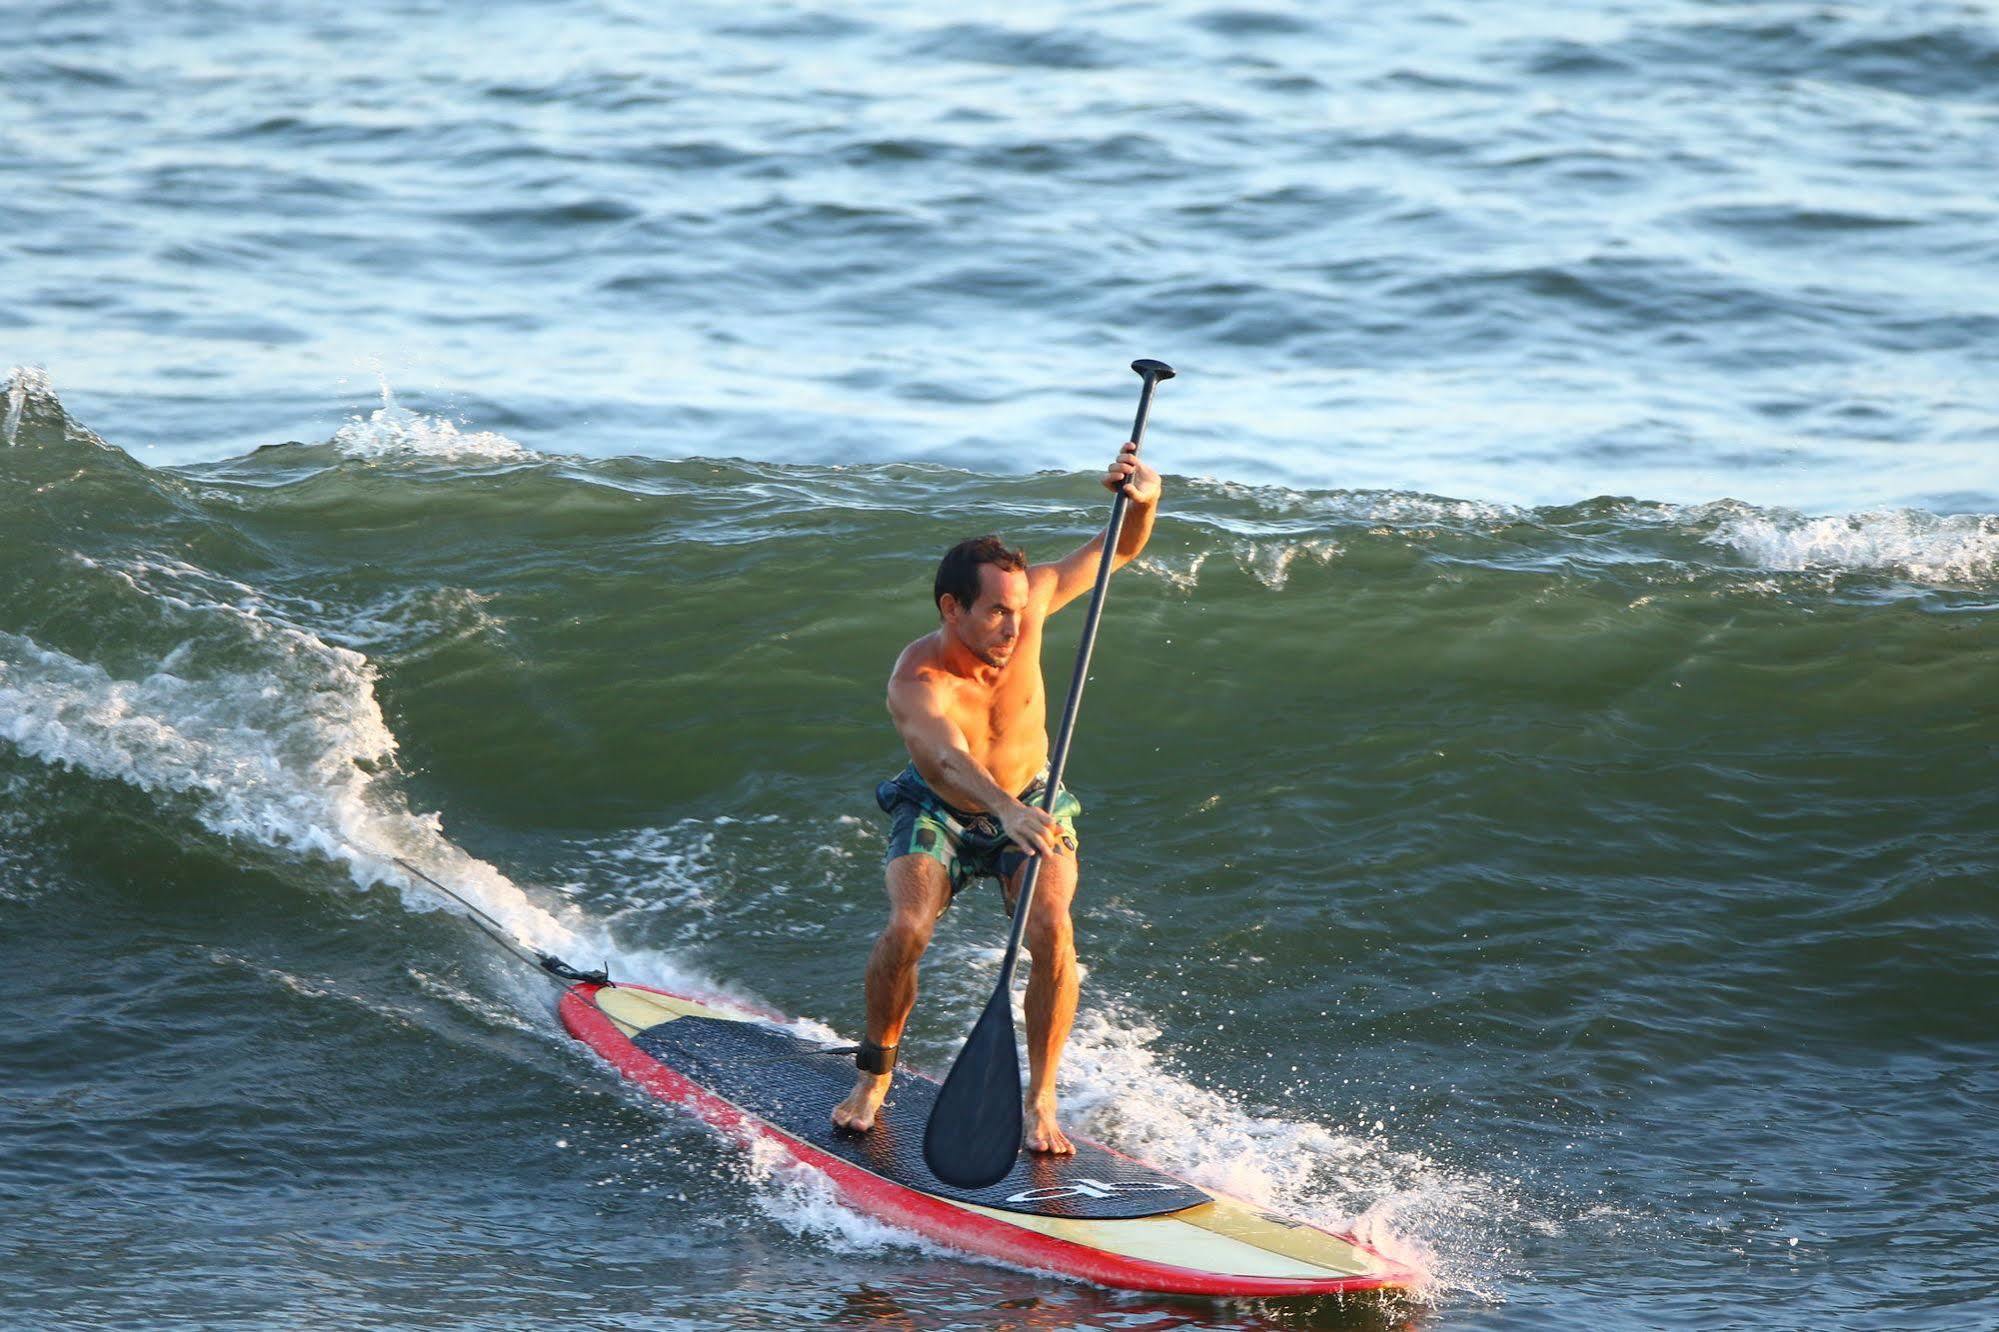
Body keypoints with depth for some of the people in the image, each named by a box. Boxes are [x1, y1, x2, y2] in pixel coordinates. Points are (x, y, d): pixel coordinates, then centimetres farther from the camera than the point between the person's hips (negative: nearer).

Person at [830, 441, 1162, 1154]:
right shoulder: (916, 683, -33)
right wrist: (1007, 810, -73)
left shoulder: (1025, 602, -21)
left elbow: (1117, 551, -9)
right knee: (907, 927, -27)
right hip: (939, 813, -2)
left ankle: (1040, 1100, -12)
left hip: (1031, 806, 2)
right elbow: (948, 757, -53)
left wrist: (1144, 500, -32)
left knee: (1051, 930, -25)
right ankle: (875, 1074, 0)